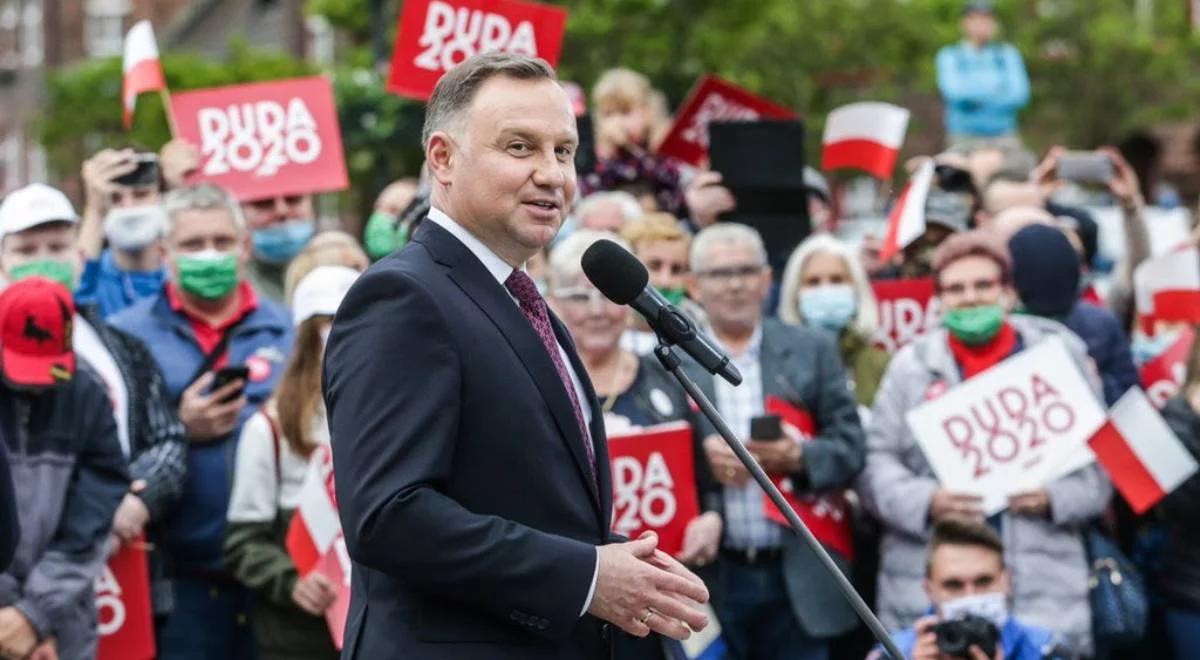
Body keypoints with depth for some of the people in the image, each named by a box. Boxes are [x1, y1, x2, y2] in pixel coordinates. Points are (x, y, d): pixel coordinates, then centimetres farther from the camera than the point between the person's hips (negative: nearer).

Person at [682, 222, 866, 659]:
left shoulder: (813, 352, 9)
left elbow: (850, 446, 4)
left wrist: (799, 458, -15)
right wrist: (699, 459, -17)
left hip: (798, 577, 1)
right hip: (709, 579, -1)